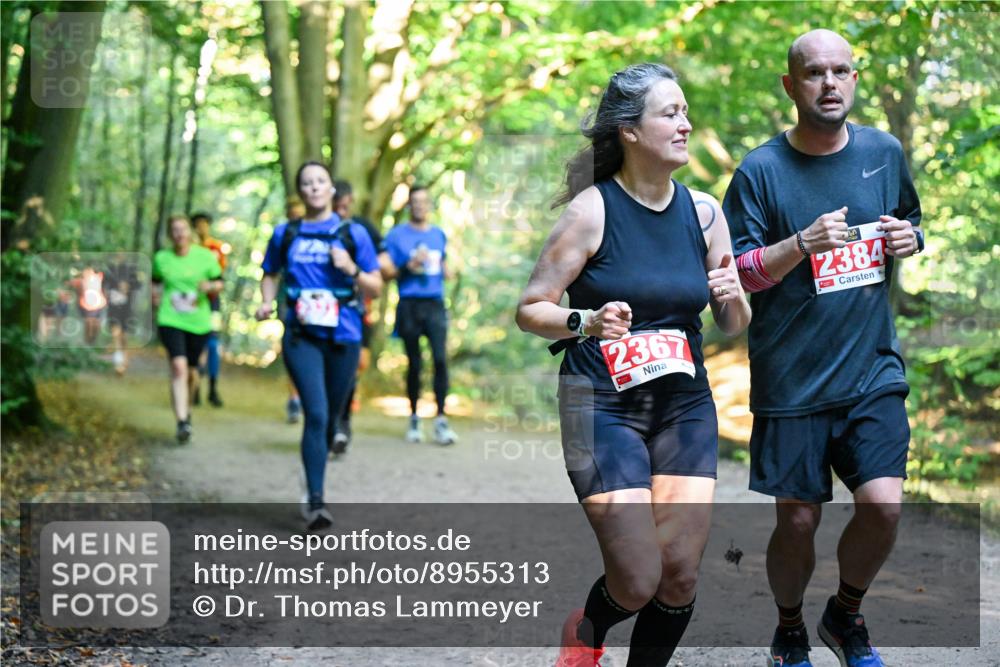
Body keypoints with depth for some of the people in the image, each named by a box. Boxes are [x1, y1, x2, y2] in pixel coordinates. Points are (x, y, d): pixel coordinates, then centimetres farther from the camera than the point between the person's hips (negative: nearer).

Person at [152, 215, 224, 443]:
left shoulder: (205, 256, 0)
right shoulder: (161, 258, 3)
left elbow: (219, 283, 6)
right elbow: (155, 281, 22)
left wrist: (210, 286, -15)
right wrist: (156, 298, 7)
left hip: (198, 322, 1)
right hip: (170, 321, -1)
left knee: (191, 370, 12)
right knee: (178, 366, -19)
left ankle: (187, 409, 42)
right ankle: (182, 422, -23)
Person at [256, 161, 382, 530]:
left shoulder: (353, 233, 4)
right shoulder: (285, 234, 8)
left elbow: (375, 288, 5)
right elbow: (270, 275, 23)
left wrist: (352, 270, -14)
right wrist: (267, 302, 4)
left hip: (343, 337, 1)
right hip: (301, 337, -1)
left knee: (331, 416, 11)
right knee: (316, 414, -16)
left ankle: (313, 490, 34)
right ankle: (316, 502, -16)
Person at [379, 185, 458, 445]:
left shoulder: (439, 235, 14)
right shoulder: (396, 235, 3)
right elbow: (384, 271, -1)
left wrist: (446, 270, 6)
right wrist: (409, 266, -14)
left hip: (435, 304, 2)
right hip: (409, 305, -2)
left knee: (440, 358, -13)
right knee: (414, 363, 4)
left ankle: (441, 419, -11)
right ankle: (414, 418, 19)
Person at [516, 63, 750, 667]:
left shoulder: (704, 211, 4)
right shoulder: (592, 209, -9)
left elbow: (736, 325, 13)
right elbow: (531, 308, -6)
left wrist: (732, 300, -9)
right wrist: (585, 322, -25)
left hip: (685, 405, 5)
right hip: (603, 406, -4)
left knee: (681, 575, -1)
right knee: (638, 583, -8)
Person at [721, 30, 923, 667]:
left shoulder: (884, 152, 6)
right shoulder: (760, 171, -6)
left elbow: (911, 224, 22)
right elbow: (735, 274, -7)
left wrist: (907, 240, -2)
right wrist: (805, 243, -24)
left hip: (873, 369, 3)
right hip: (792, 378, -2)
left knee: (884, 503, -10)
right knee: (797, 519, 3)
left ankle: (846, 613, 19)